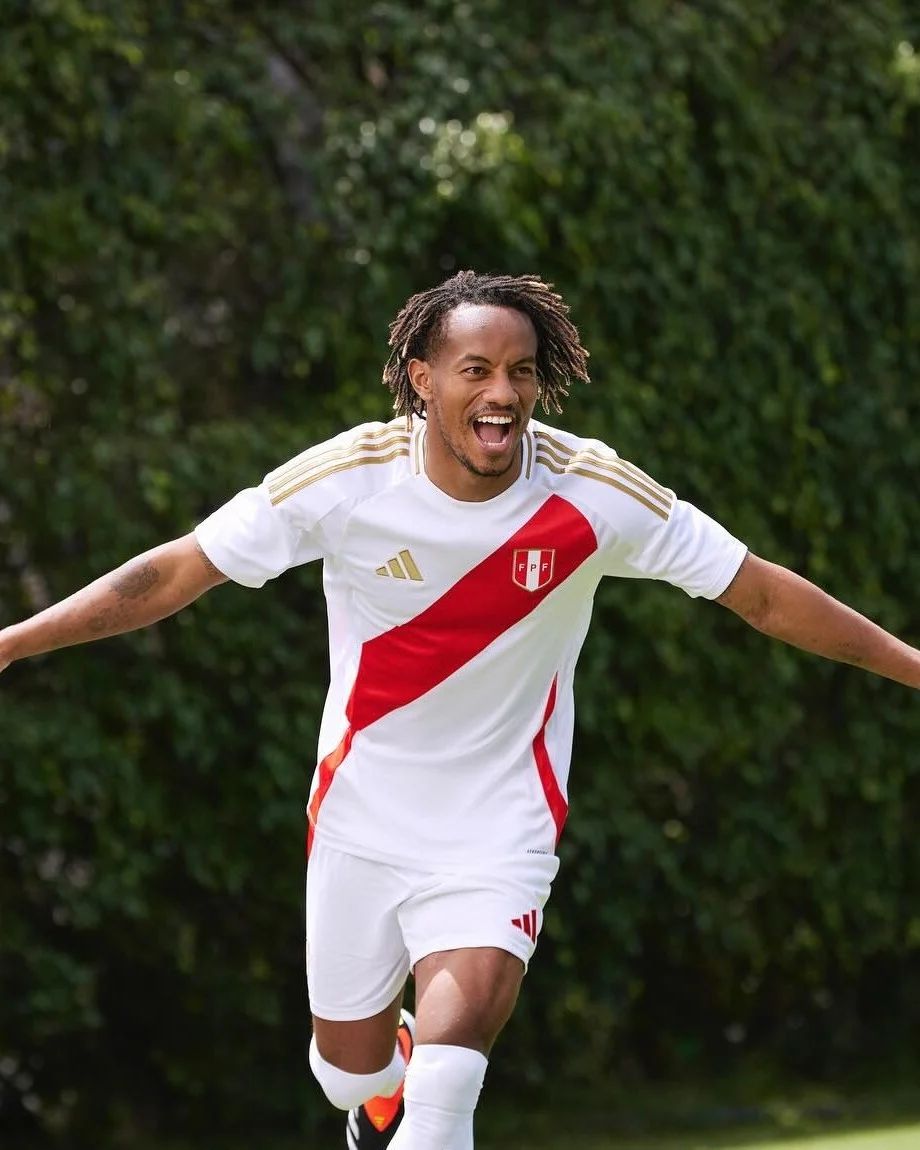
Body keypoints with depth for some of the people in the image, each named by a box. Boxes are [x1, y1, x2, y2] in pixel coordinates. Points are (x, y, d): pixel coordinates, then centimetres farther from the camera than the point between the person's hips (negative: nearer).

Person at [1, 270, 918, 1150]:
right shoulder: (346, 480, -15)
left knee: (446, 1073, -24)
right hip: (361, 822, 1)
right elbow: (175, 573, -9)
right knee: (349, 1074, 15)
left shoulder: (596, 495, -15)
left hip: (499, 834, -1)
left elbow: (763, 594, -5)